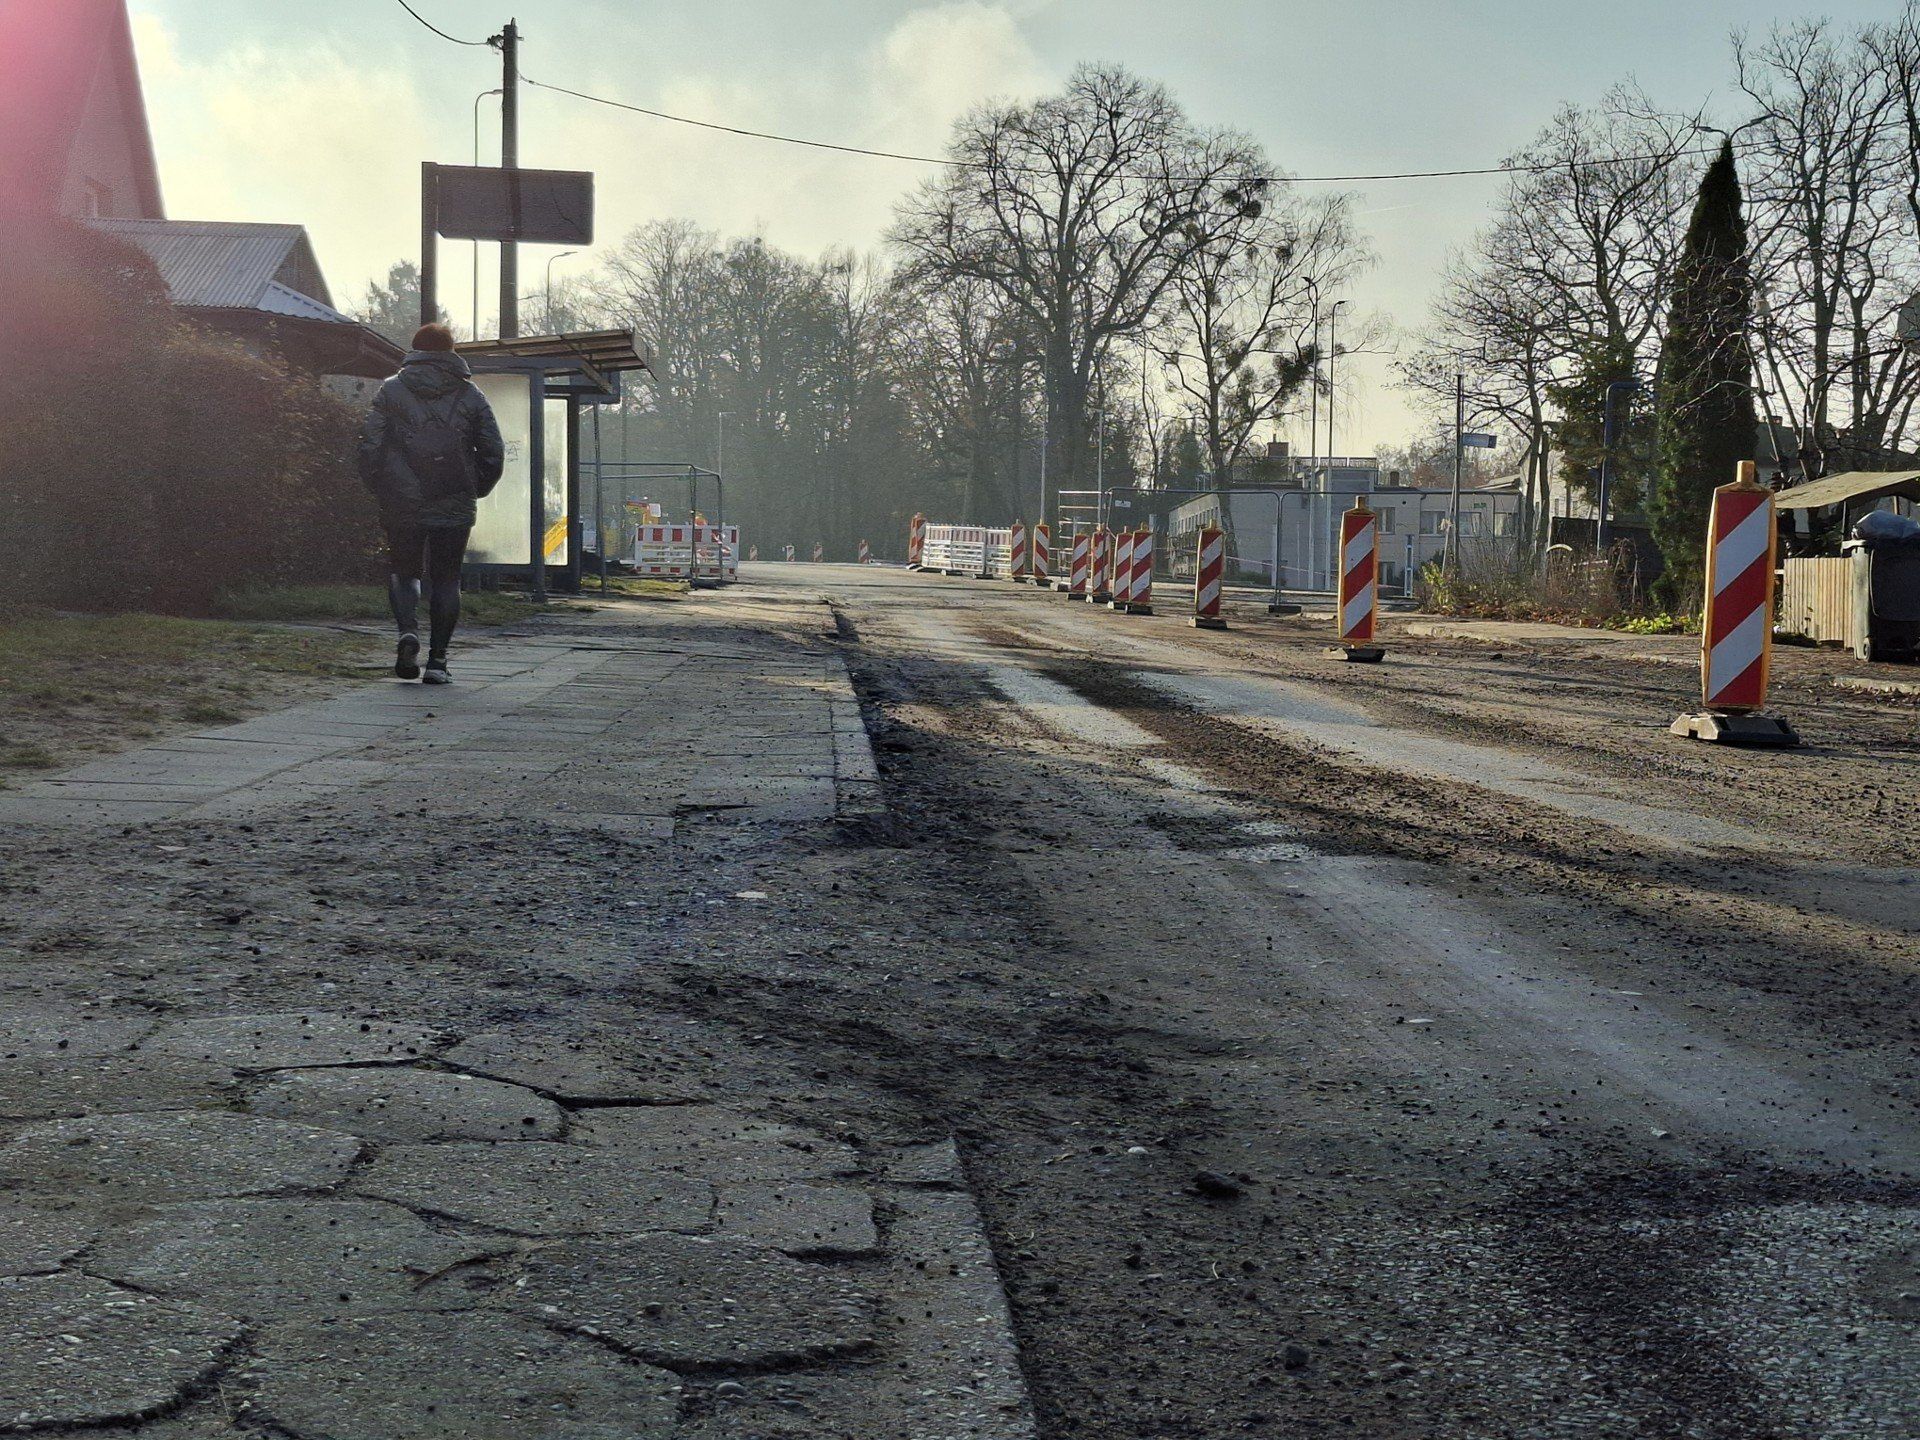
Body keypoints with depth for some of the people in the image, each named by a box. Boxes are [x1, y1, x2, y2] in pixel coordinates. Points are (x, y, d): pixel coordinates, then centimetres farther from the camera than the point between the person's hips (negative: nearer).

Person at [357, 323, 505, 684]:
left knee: (403, 570, 15)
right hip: (454, 507, 0)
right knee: (446, 579, 9)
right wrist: (474, 490, 16)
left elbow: (370, 444, -4)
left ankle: (408, 631, -11)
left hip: (402, 505, 0)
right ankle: (437, 660, 5)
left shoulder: (392, 390, 2)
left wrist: (379, 488, 10)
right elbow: (493, 452, 2)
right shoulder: (470, 394, 5)